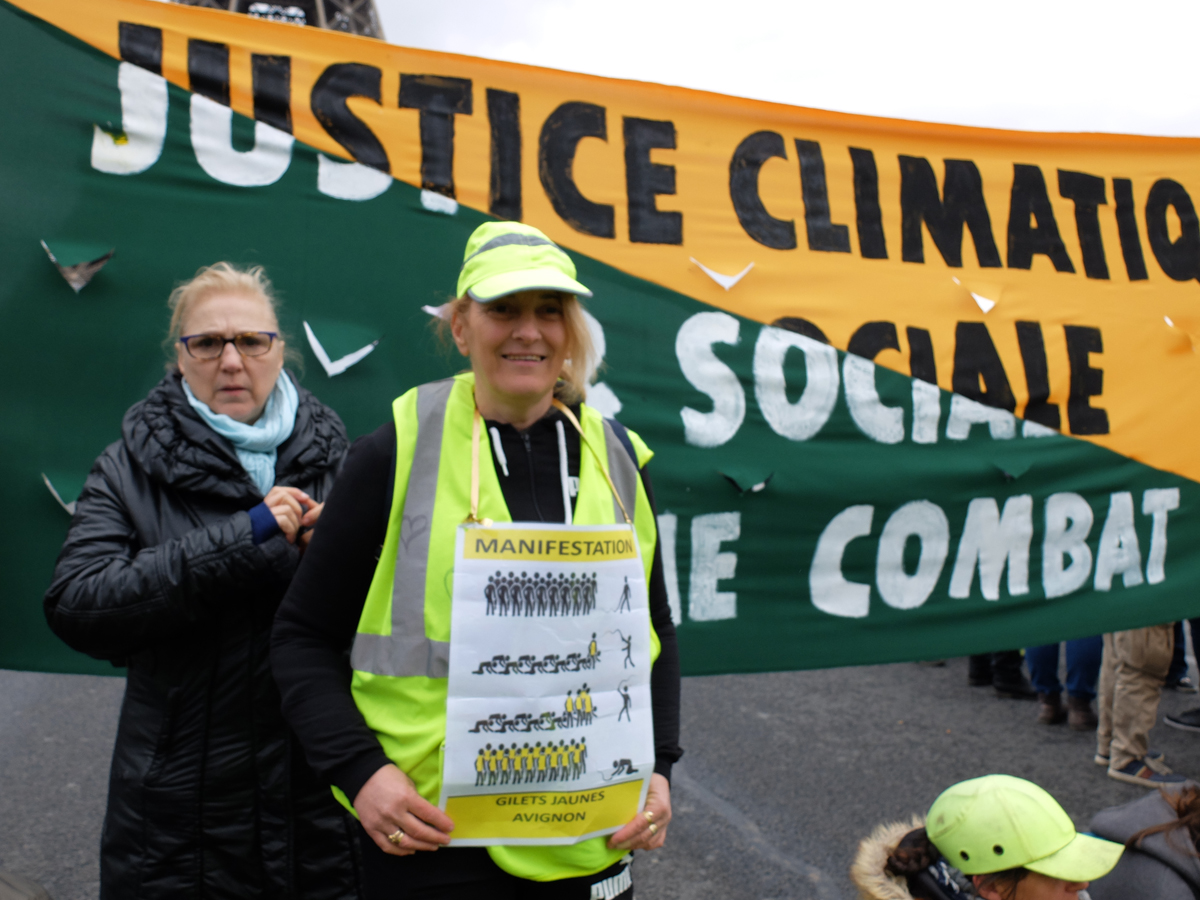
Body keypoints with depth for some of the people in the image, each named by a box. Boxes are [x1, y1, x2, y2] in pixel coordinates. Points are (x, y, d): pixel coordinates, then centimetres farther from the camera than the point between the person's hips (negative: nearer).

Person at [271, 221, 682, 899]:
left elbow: (655, 632, 12)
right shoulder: (397, 456, -6)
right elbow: (305, 637, -2)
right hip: (432, 835, -3)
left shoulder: (617, 459, 3)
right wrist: (359, 768, -14)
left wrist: (658, 766, 0)